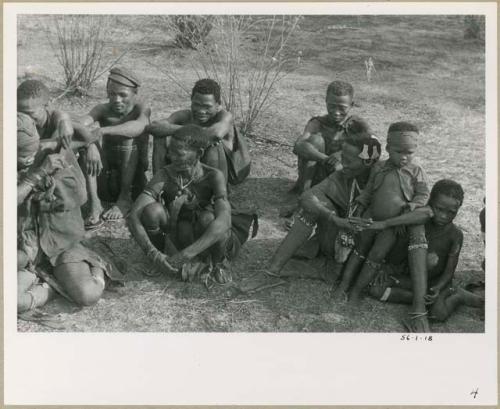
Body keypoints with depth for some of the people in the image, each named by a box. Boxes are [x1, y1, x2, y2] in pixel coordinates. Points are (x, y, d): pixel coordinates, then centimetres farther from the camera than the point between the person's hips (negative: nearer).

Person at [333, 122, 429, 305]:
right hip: (370, 218, 2)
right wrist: (359, 207, 2)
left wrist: (410, 208, -18)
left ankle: (357, 290, 9)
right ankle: (344, 284, 18)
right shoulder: (379, 168, 0)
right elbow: (368, 191, 9)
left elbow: (423, 194, -3)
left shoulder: (416, 171, -5)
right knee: (359, 250, 11)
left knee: (375, 257, -1)